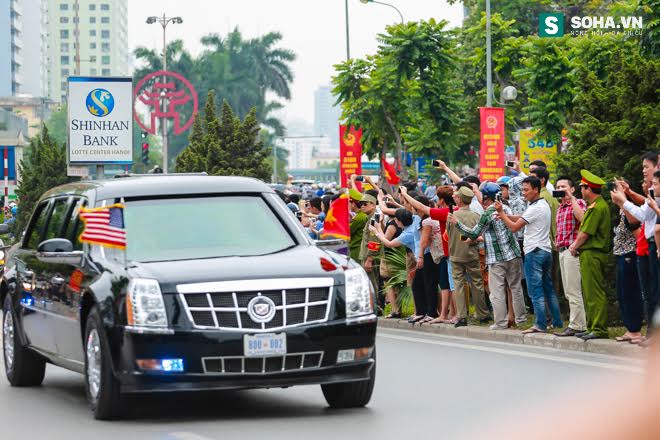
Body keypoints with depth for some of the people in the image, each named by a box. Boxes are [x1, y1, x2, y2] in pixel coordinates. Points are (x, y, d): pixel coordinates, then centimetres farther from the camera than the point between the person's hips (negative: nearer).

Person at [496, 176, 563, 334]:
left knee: (536, 291, -6)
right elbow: (523, 217, 19)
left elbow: (514, 227, -15)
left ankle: (540, 325, -7)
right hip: (546, 251, 9)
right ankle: (557, 321, 16)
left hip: (534, 252, -9)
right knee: (548, 289, 14)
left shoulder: (535, 208, -15)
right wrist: (505, 215, 6)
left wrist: (501, 213, -4)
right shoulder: (544, 205, 15)